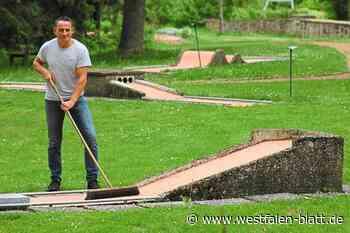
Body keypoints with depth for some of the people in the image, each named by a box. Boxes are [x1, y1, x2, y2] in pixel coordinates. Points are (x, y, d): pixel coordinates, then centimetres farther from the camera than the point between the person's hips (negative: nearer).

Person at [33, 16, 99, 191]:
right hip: (53, 100, 2)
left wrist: (72, 101, -26)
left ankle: (92, 180, -4)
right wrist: (44, 71, -6)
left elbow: (82, 78, -17)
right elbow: (36, 63, 17)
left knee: (90, 137, -10)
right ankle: (55, 180, 17)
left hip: (76, 99, -2)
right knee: (54, 143, 5)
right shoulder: (47, 47, -3)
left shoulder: (80, 49, -12)